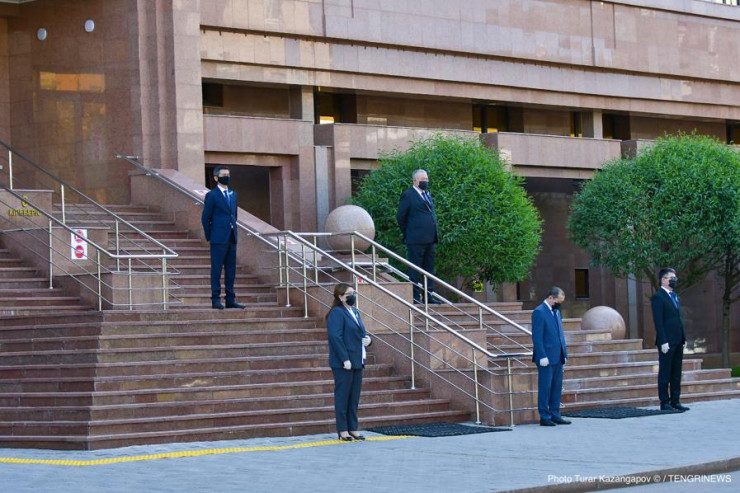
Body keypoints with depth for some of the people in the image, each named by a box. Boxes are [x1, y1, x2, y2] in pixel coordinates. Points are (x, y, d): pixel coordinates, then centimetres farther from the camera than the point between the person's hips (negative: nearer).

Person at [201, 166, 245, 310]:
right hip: (219, 239, -6)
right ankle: (216, 299, -1)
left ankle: (230, 299, 10)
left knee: (231, 270, 7)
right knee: (216, 269, -4)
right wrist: (209, 237, -5)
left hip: (232, 238, 6)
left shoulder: (233, 194, 15)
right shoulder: (212, 195, -5)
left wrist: (234, 232, 14)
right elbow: (205, 217, -4)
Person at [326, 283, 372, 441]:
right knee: (342, 395, -1)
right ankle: (343, 430, 5)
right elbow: (335, 337, -18)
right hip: (343, 363, -8)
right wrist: (345, 359, -22)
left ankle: (353, 428, 17)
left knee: (354, 397, 11)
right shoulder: (337, 313, -11)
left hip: (357, 361, 8)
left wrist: (368, 339, 3)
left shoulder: (355, 312, 16)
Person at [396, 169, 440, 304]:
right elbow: (400, 216, -5)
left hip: (430, 238, 8)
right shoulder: (408, 195, -6)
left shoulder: (428, 195, 18)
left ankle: (429, 295, 13)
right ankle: (415, 296, -2)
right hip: (416, 239, -8)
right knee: (415, 268, -4)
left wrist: (434, 234, 17)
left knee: (429, 268, 9)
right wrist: (406, 233, 0)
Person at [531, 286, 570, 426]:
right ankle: (544, 417, 1)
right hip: (546, 358, -8)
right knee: (545, 388, -3)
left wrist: (564, 353, 15)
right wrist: (542, 356, -19)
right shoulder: (539, 312, -11)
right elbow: (537, 337, -15)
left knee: (557, 387, 10)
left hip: (558, 357, 8)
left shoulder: (556, 312, 16)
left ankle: (555, 415, 15)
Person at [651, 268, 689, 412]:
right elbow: (658, 321, -14)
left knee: (676, 373, 10)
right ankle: (665, 403, 1)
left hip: (678, 341, 8)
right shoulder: (658, 297, -9)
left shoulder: (675, 296, 17)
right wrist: (663, 342, -19)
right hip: (667, 342, -8)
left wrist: (683, 338, 14)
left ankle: (675, 401, 14)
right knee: (665, 373, -2)